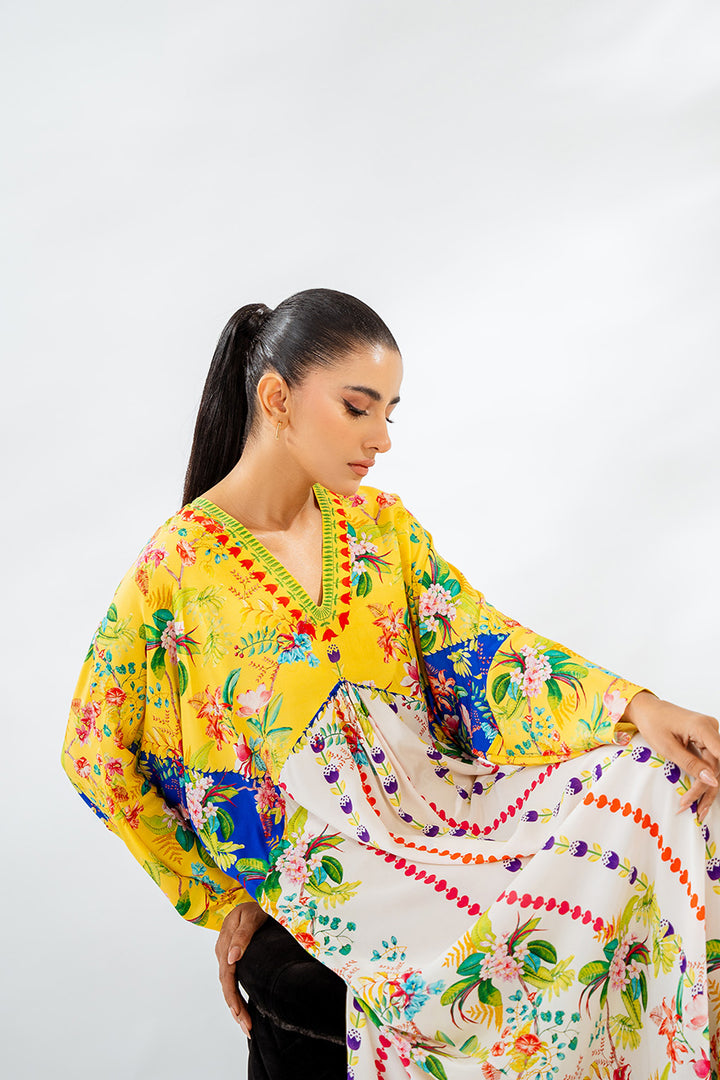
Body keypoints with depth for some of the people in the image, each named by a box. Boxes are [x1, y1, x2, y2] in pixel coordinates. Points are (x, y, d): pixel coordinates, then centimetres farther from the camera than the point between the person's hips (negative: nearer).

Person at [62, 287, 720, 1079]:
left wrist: (634, 706, -17)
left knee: (654, 785, -14)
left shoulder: (381, 524, 8)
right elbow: (97, 753, -2)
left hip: (435, 799, 6)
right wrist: (221, 902, 0)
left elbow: (478, 642, -1)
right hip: (324, 860, -6)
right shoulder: (177, 568, -8)